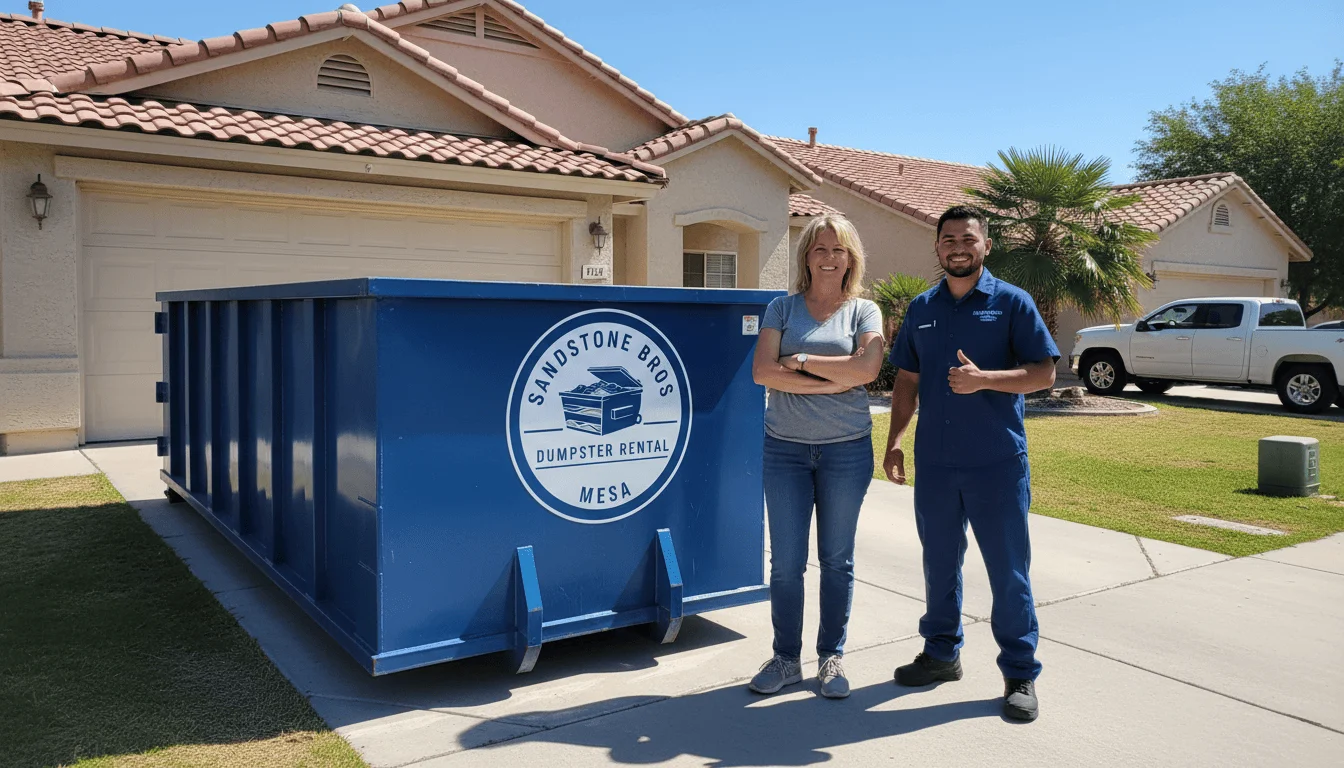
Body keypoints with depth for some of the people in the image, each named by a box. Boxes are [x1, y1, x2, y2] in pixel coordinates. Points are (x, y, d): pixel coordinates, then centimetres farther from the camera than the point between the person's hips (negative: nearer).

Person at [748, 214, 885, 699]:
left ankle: (832, 657, 24)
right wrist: (830, 383, -13)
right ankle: (786, 659, 19)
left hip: (846, 449, 0)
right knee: (786, 561, 4)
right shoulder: (783, 308, 6)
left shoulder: (864, 311, 4)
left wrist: (803, 360, -11)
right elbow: (762, 372, -8)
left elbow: (867, 369, -14)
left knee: (837, 560, 9)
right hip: (785, 447, 1)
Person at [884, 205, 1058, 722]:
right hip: (934, 462, 4)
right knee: (939, 564, 15)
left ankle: (1020, 674, 16)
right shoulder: (921, 309, 10)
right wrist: (894, 442, 6)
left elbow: (1044, 372, -6)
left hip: (997, 463, -4)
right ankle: (941, 653, 31)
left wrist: (983, 379, -20)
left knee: (1008, 570, 3)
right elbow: (906, 381, 13)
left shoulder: (1012, 302, -2)